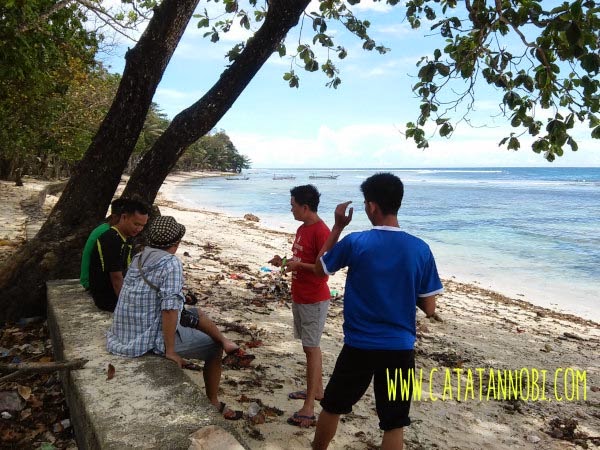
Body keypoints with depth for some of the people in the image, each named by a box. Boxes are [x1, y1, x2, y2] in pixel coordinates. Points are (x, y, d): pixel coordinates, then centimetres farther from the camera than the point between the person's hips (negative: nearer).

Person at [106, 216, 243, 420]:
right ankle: (213, 404, 22)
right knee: (214, 347, 10)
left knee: (197, 315, 22)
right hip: (150, 340, -8)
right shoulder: (171, 263, -20)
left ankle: (224, 341, 39)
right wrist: (170, 351, -20)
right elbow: (169, 308, -28)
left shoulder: (139, 258, 4)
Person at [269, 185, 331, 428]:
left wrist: (298, 265, -24)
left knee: (311, 348, -4)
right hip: (299, 297, 9)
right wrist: (285, 261, 3)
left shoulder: (321, 231, -19)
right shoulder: (301, 229, 10)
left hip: (314, 300, -9)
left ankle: (309, 407, 2)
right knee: (310, 346, 17)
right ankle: (317, 390, 32)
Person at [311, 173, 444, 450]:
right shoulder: (420, 249, -7)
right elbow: (429, 308, -2)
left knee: (332, 407, 21)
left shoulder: (355, 242, -12)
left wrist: (338, 226, 7)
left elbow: (319, 268, 6)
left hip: (359, 346, -1)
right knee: (394, 425, 14)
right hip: (400, 348, 2)